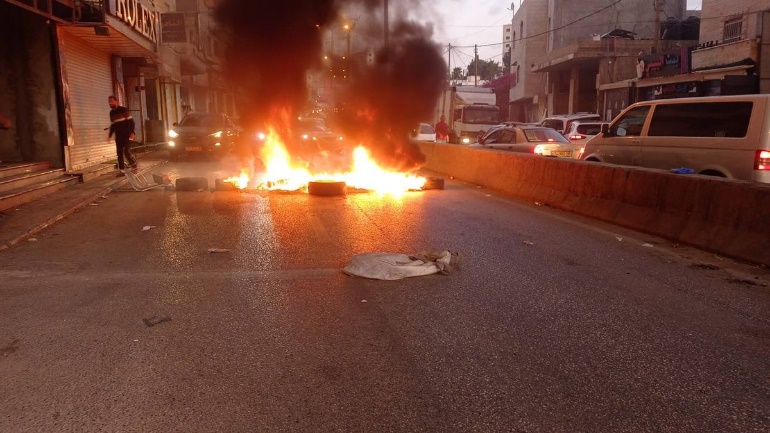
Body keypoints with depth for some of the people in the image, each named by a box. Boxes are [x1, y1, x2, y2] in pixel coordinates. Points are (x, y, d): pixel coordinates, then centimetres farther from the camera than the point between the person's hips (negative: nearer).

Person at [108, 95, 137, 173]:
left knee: (126, 152, -14)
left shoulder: (123, 110, -7)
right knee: (119, 154, 4)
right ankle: (122, 170, 8)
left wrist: (132, 132, -21)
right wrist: (110, 135, 14)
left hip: (126, 135, -6)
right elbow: (112, 125, 21)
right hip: (118, 136, 7)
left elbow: (131, 121, -10)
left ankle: (134, 166, 5)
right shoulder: (111, 113, 13)